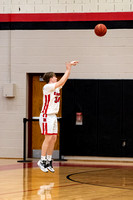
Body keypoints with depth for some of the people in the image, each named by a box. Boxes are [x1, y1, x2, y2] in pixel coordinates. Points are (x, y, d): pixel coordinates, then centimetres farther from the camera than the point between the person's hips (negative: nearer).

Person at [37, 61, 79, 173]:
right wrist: (68, 70, -16)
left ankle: (49, 161, 9)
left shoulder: (56, 87, 12)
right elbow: (61, 82, -20)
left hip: (53, 116, 9)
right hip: (46, 116, -9)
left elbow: (64, 80, 17)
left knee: (53, 139, 5)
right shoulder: (47, 87, -12)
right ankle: (42, 161, -6)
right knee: (48, 138, -11)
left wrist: (69, 67, 10)